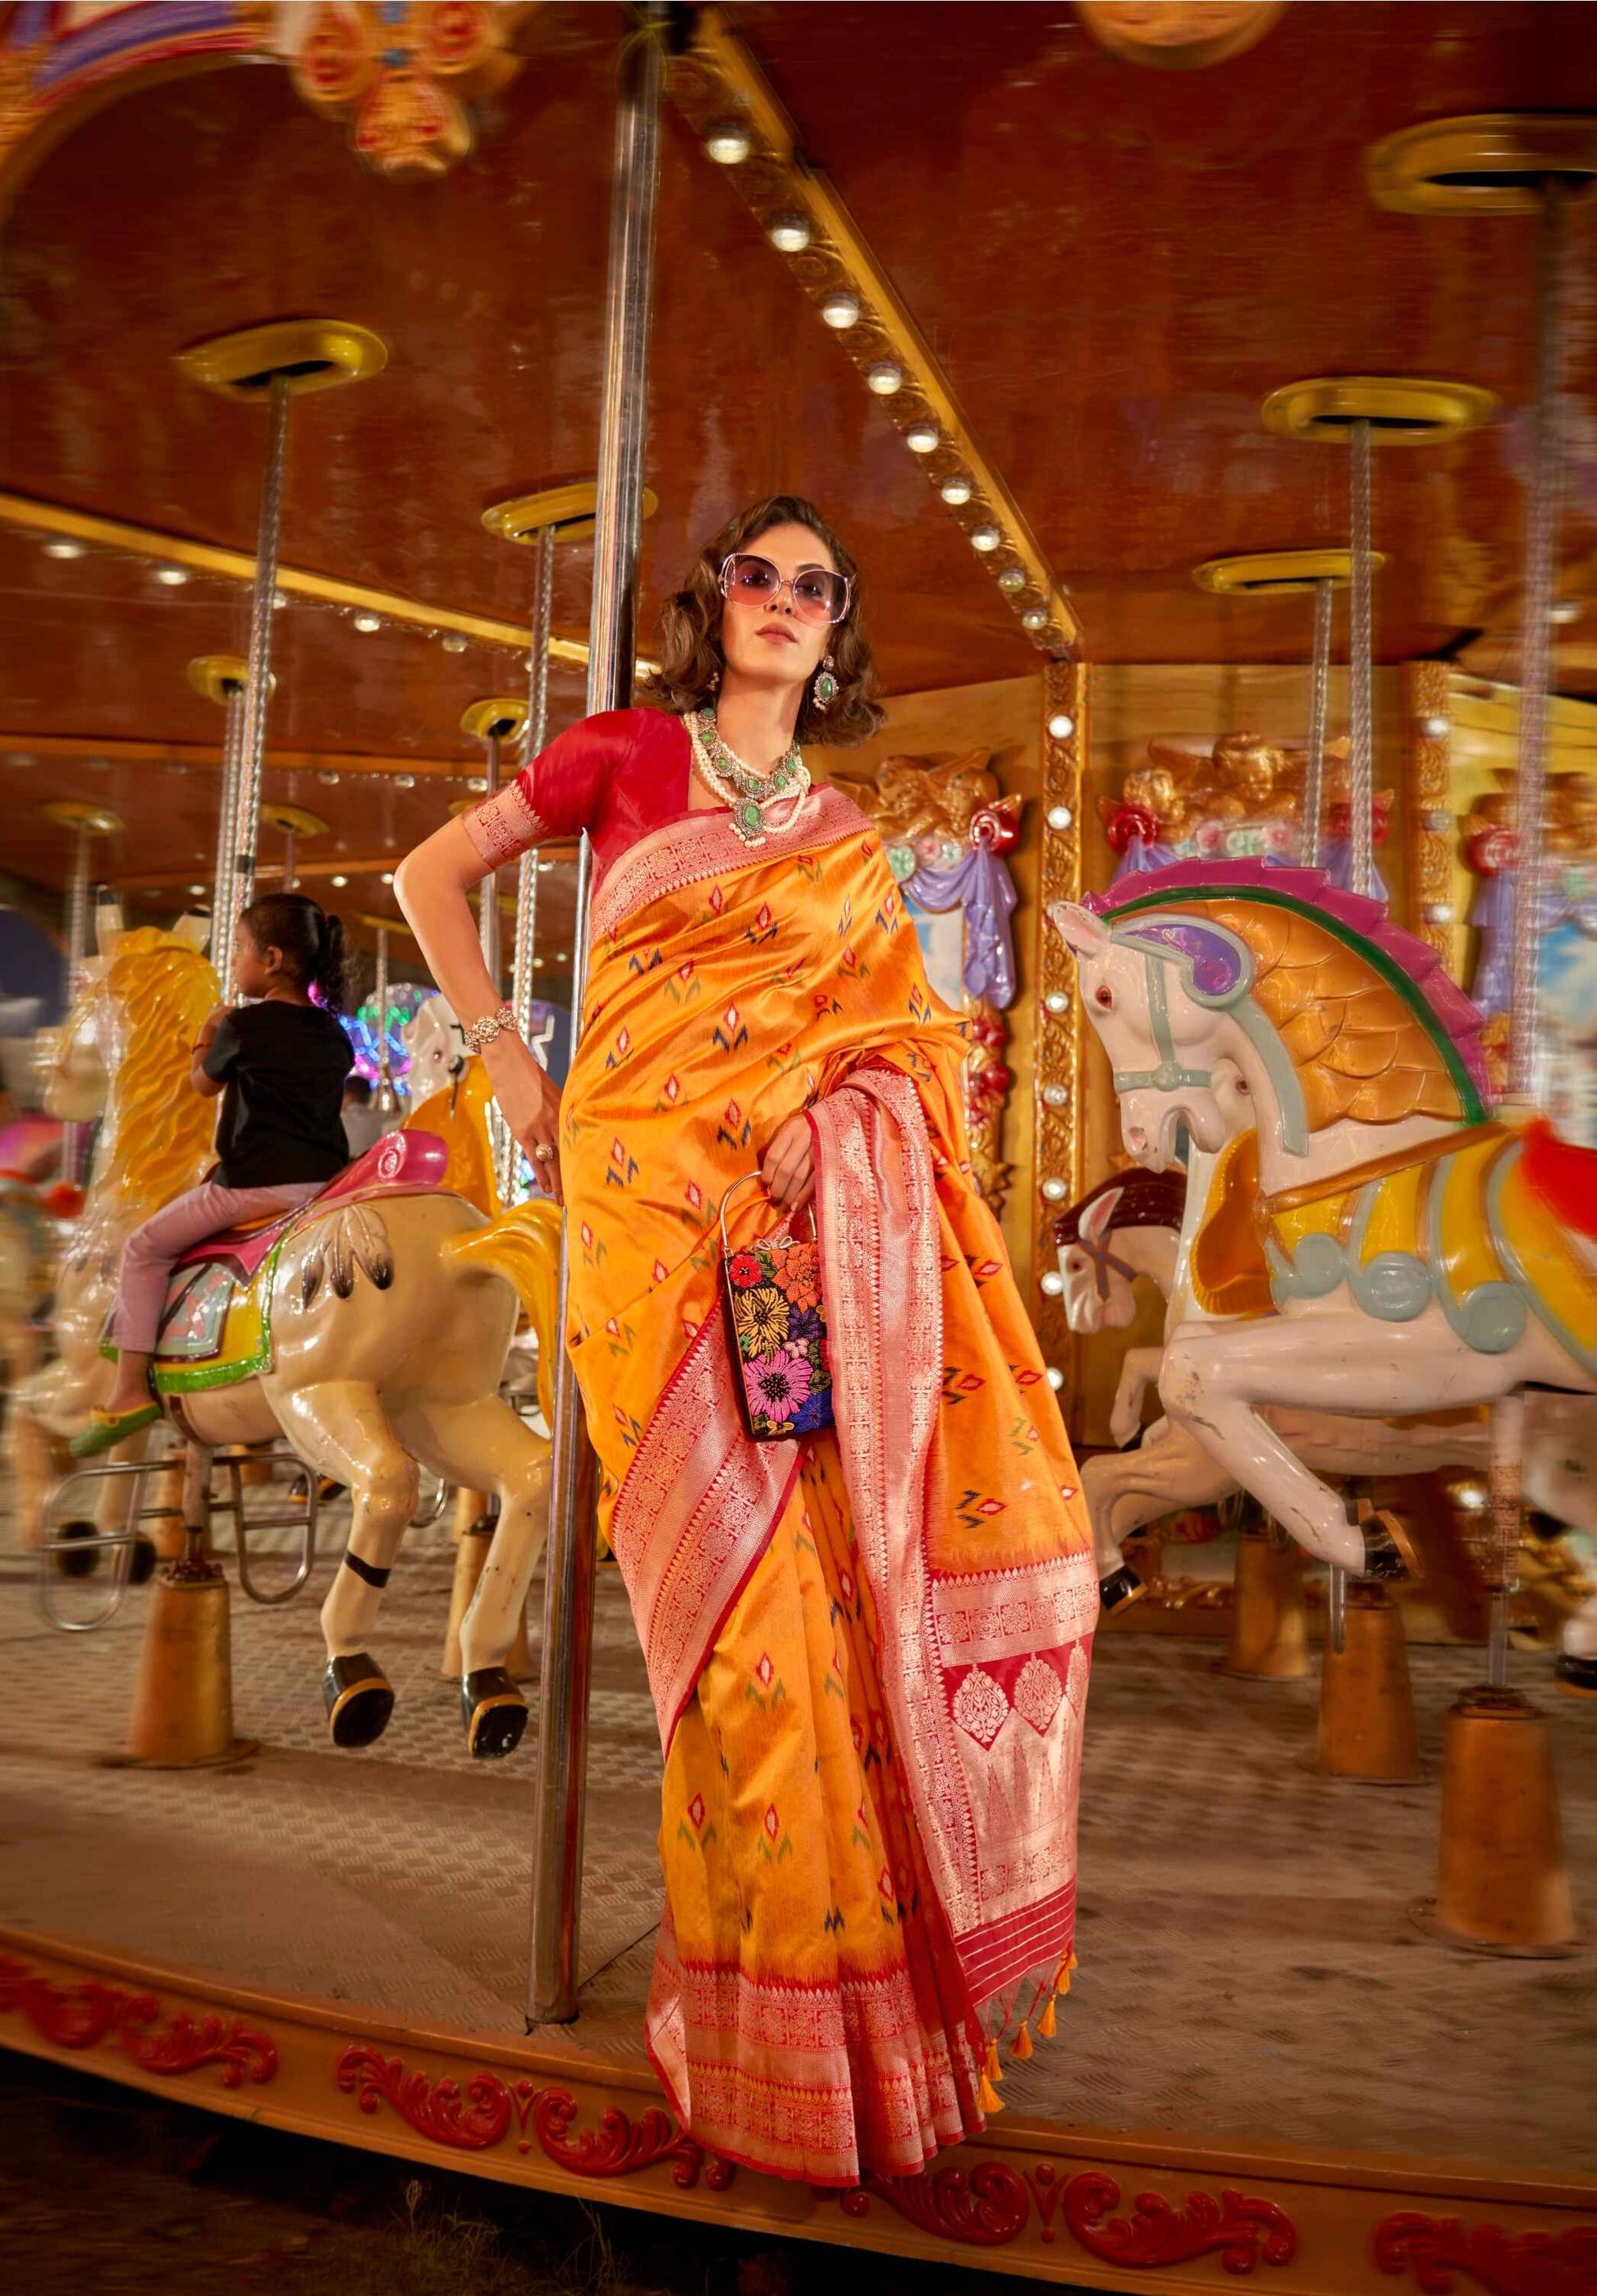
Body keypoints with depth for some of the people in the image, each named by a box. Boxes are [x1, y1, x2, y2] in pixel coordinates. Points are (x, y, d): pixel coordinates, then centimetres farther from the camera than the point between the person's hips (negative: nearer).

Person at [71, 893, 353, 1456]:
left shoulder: (243, 1025, -8)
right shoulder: (334, 1034, 11)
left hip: (256, 1184, -7)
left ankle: (131, 1389, 2)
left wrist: (208, 1035, 27)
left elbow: (203, 1084, 9)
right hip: (325, 1180, 7)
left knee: (145, 1247, 6)